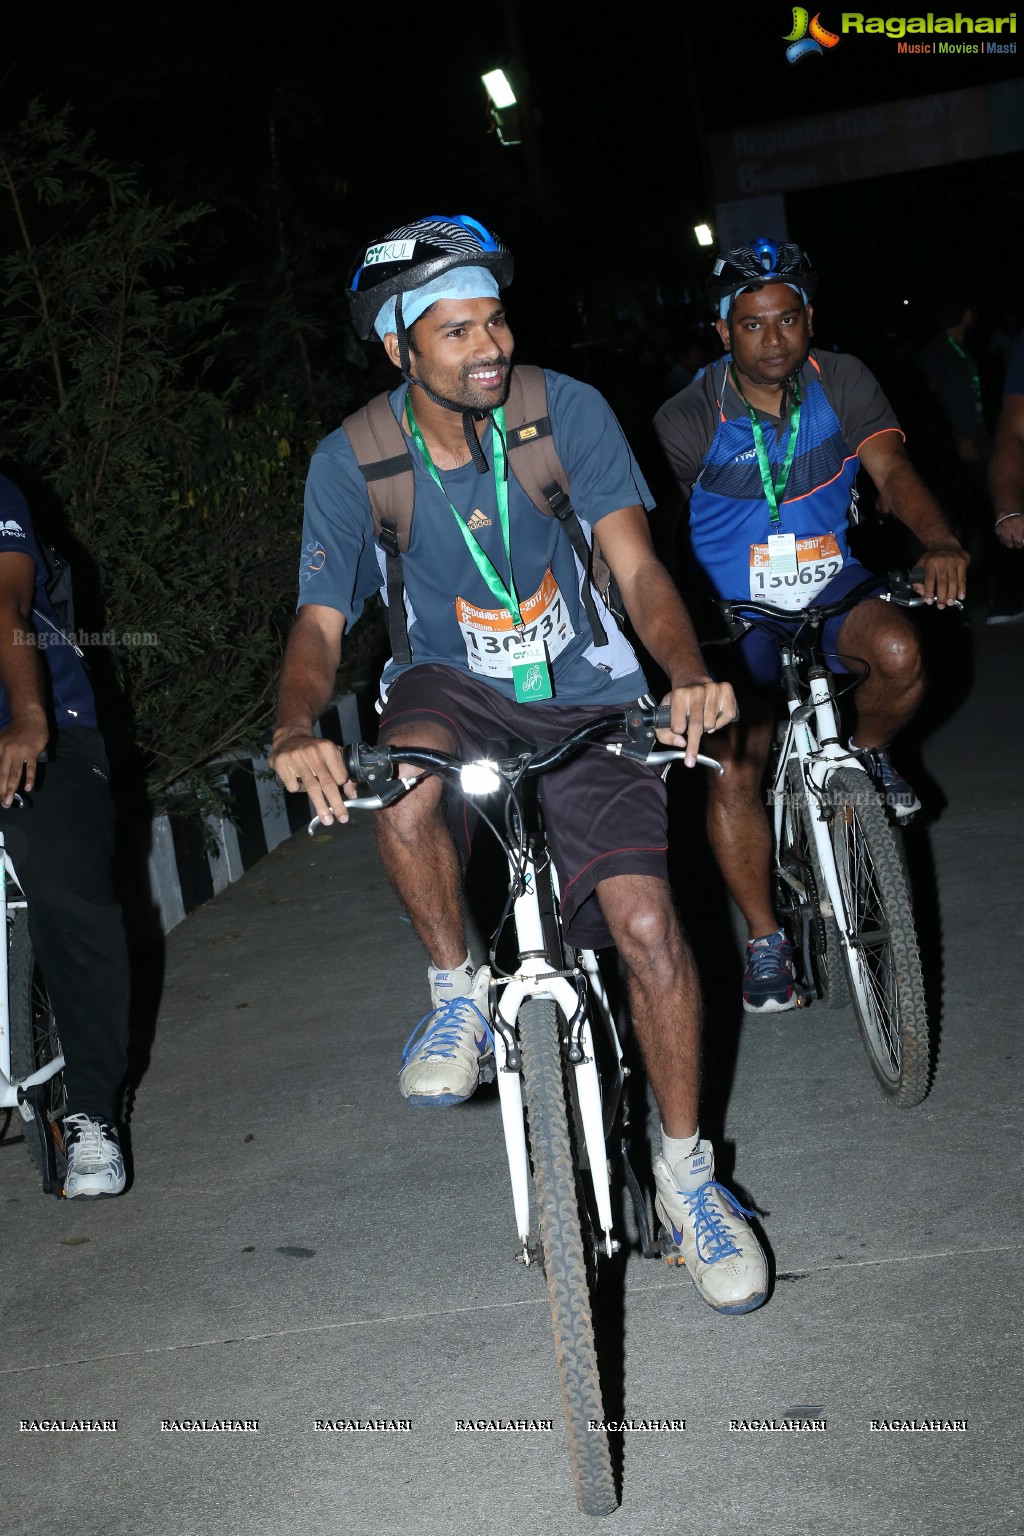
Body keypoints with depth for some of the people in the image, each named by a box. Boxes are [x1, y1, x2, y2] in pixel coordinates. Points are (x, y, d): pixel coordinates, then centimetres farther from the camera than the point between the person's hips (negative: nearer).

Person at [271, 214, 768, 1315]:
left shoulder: (566, 411, -12)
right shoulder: (352, 462, -10)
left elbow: (637, 568, -16)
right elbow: (320, 620, -11)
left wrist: (688, 673, -37)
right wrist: (298, 729, -33)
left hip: (584, 696, 0)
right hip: (454, 684, 0)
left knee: (646, 923, -16)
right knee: (406, 792, -37)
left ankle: (687, 1178, 6)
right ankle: (457, 991, -8)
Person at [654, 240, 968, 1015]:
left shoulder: (843, 384, -6)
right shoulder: (688, 421, -13)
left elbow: (892, 470, -17)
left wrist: (939, 542, -37)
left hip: (832, 587, 2)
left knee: (898, 651, -31)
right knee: (732, 772, -16)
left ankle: (869, 752, 4)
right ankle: (765, 942, 2)